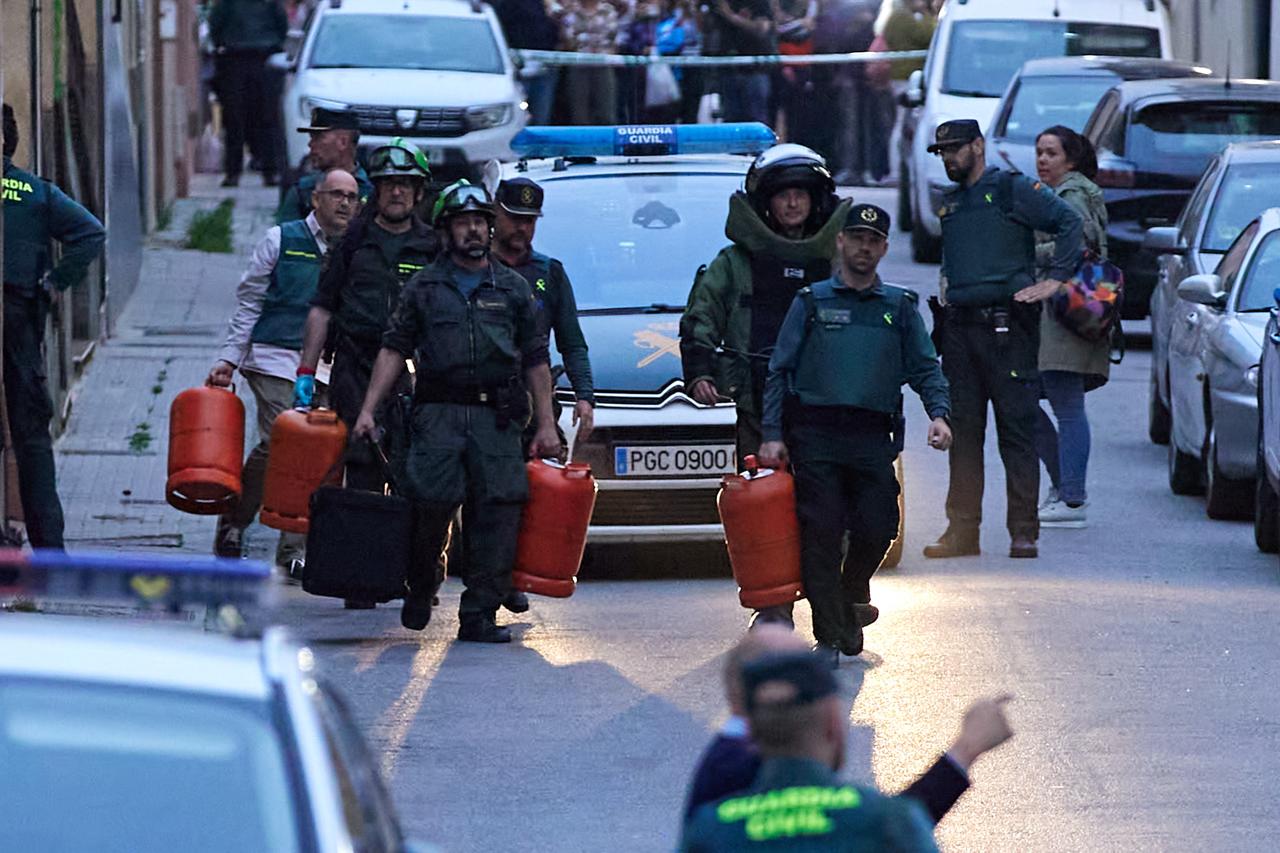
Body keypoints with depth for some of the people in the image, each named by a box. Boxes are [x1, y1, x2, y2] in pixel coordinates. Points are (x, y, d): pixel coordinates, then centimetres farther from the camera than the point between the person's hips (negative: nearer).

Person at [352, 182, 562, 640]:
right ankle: (420, 588, 13)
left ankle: (479, 615, -3)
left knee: (496, 512, -7)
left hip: (498, 417, 1)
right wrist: (368, 410, 0)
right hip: (439, 413, -1)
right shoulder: (422, 287, 12)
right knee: (432, 501, -14)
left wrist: (545, 425, 10)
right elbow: (394, 349, 9)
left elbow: (536, 361, 16)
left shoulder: (513, 289, 15)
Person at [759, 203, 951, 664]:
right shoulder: (811, 303, 10)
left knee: (878, 529, -4)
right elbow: (779, 372, 8)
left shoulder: (900, 308, 15)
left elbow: (926, 368, 13)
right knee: (821, 533, -7)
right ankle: (829, 636, -3)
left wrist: (938, 413, -6)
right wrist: (772, 435, -2)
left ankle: (852, 593, 28)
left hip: (873, 436, 2)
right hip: (815, 433, -2)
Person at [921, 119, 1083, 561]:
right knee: (962, 429, 6)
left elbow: (1070, 222, -9)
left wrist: (1055, 280, -14)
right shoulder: (950, 202, 18)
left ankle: (1024, 531, -5)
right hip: (959, 326, 7)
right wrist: (947, 290, 16)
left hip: (1007, 325, -7)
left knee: (1017, 429, -5)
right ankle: (962, 530, 9)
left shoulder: (1014, 189, -2)